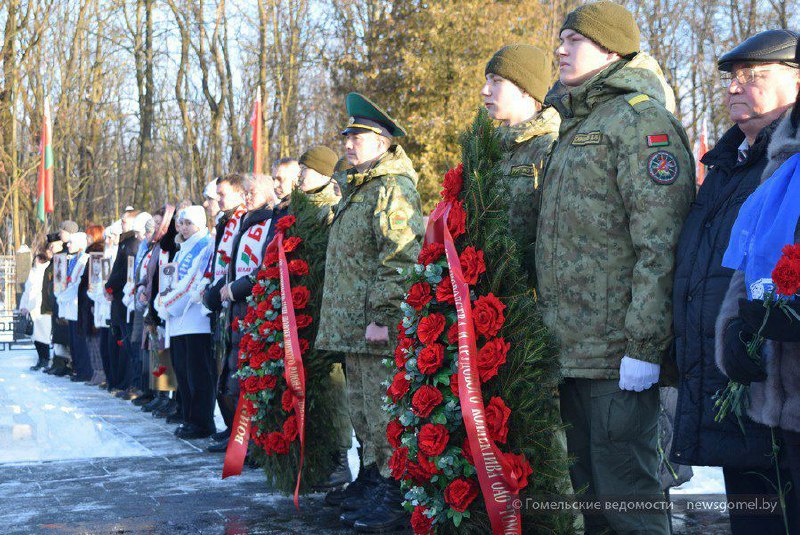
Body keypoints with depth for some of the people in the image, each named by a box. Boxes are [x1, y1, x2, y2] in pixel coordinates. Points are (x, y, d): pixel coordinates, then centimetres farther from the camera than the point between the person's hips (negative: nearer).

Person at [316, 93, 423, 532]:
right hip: (351, 327, 10)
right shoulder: (357, 191, 21)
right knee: (362, 411, 17)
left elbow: (400, 260, -20)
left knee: (383, 413, -7)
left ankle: (393, 499, -1)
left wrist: (382, 316, -23)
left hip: (378, 330, -10)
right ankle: (372, 479, 28)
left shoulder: (393, 189, -11)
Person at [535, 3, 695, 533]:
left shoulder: (641, 118, -9)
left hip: (617, 355, -9)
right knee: (584, 490, 15)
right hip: (572, 350, 9)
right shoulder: (574, 129, 21)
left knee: (624, 492, -4)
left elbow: (660, 243, -18)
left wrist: (645, 345, -22)